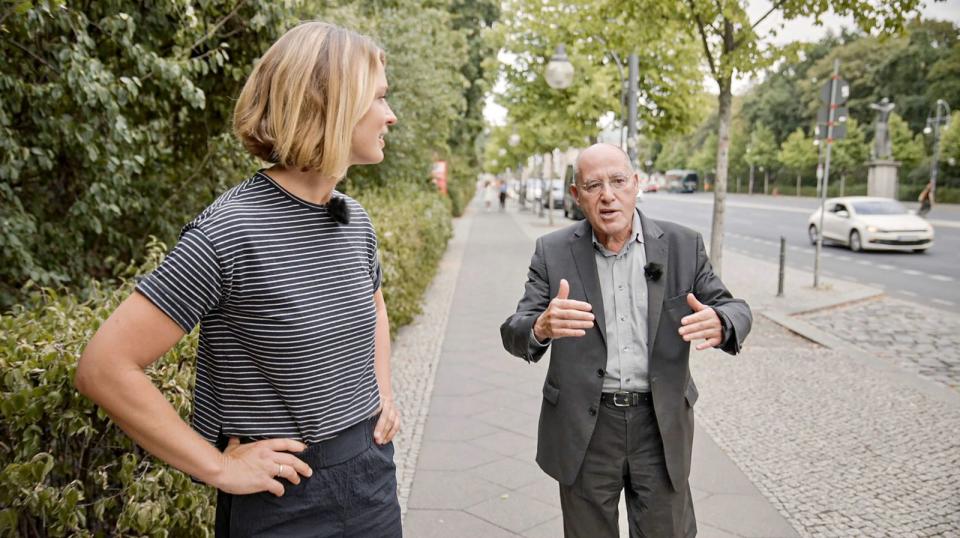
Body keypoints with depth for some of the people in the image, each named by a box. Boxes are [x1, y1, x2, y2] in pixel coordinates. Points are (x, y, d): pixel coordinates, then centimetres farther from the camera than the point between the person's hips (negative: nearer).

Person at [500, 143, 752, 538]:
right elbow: (515, 334, -9)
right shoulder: (553, 252, -5)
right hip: (583, 426, 0)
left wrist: (719, 324, -26)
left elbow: (735, 310, 1)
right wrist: (542, 326, -35)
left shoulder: (683, 245, -2)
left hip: (661, 423, 1)